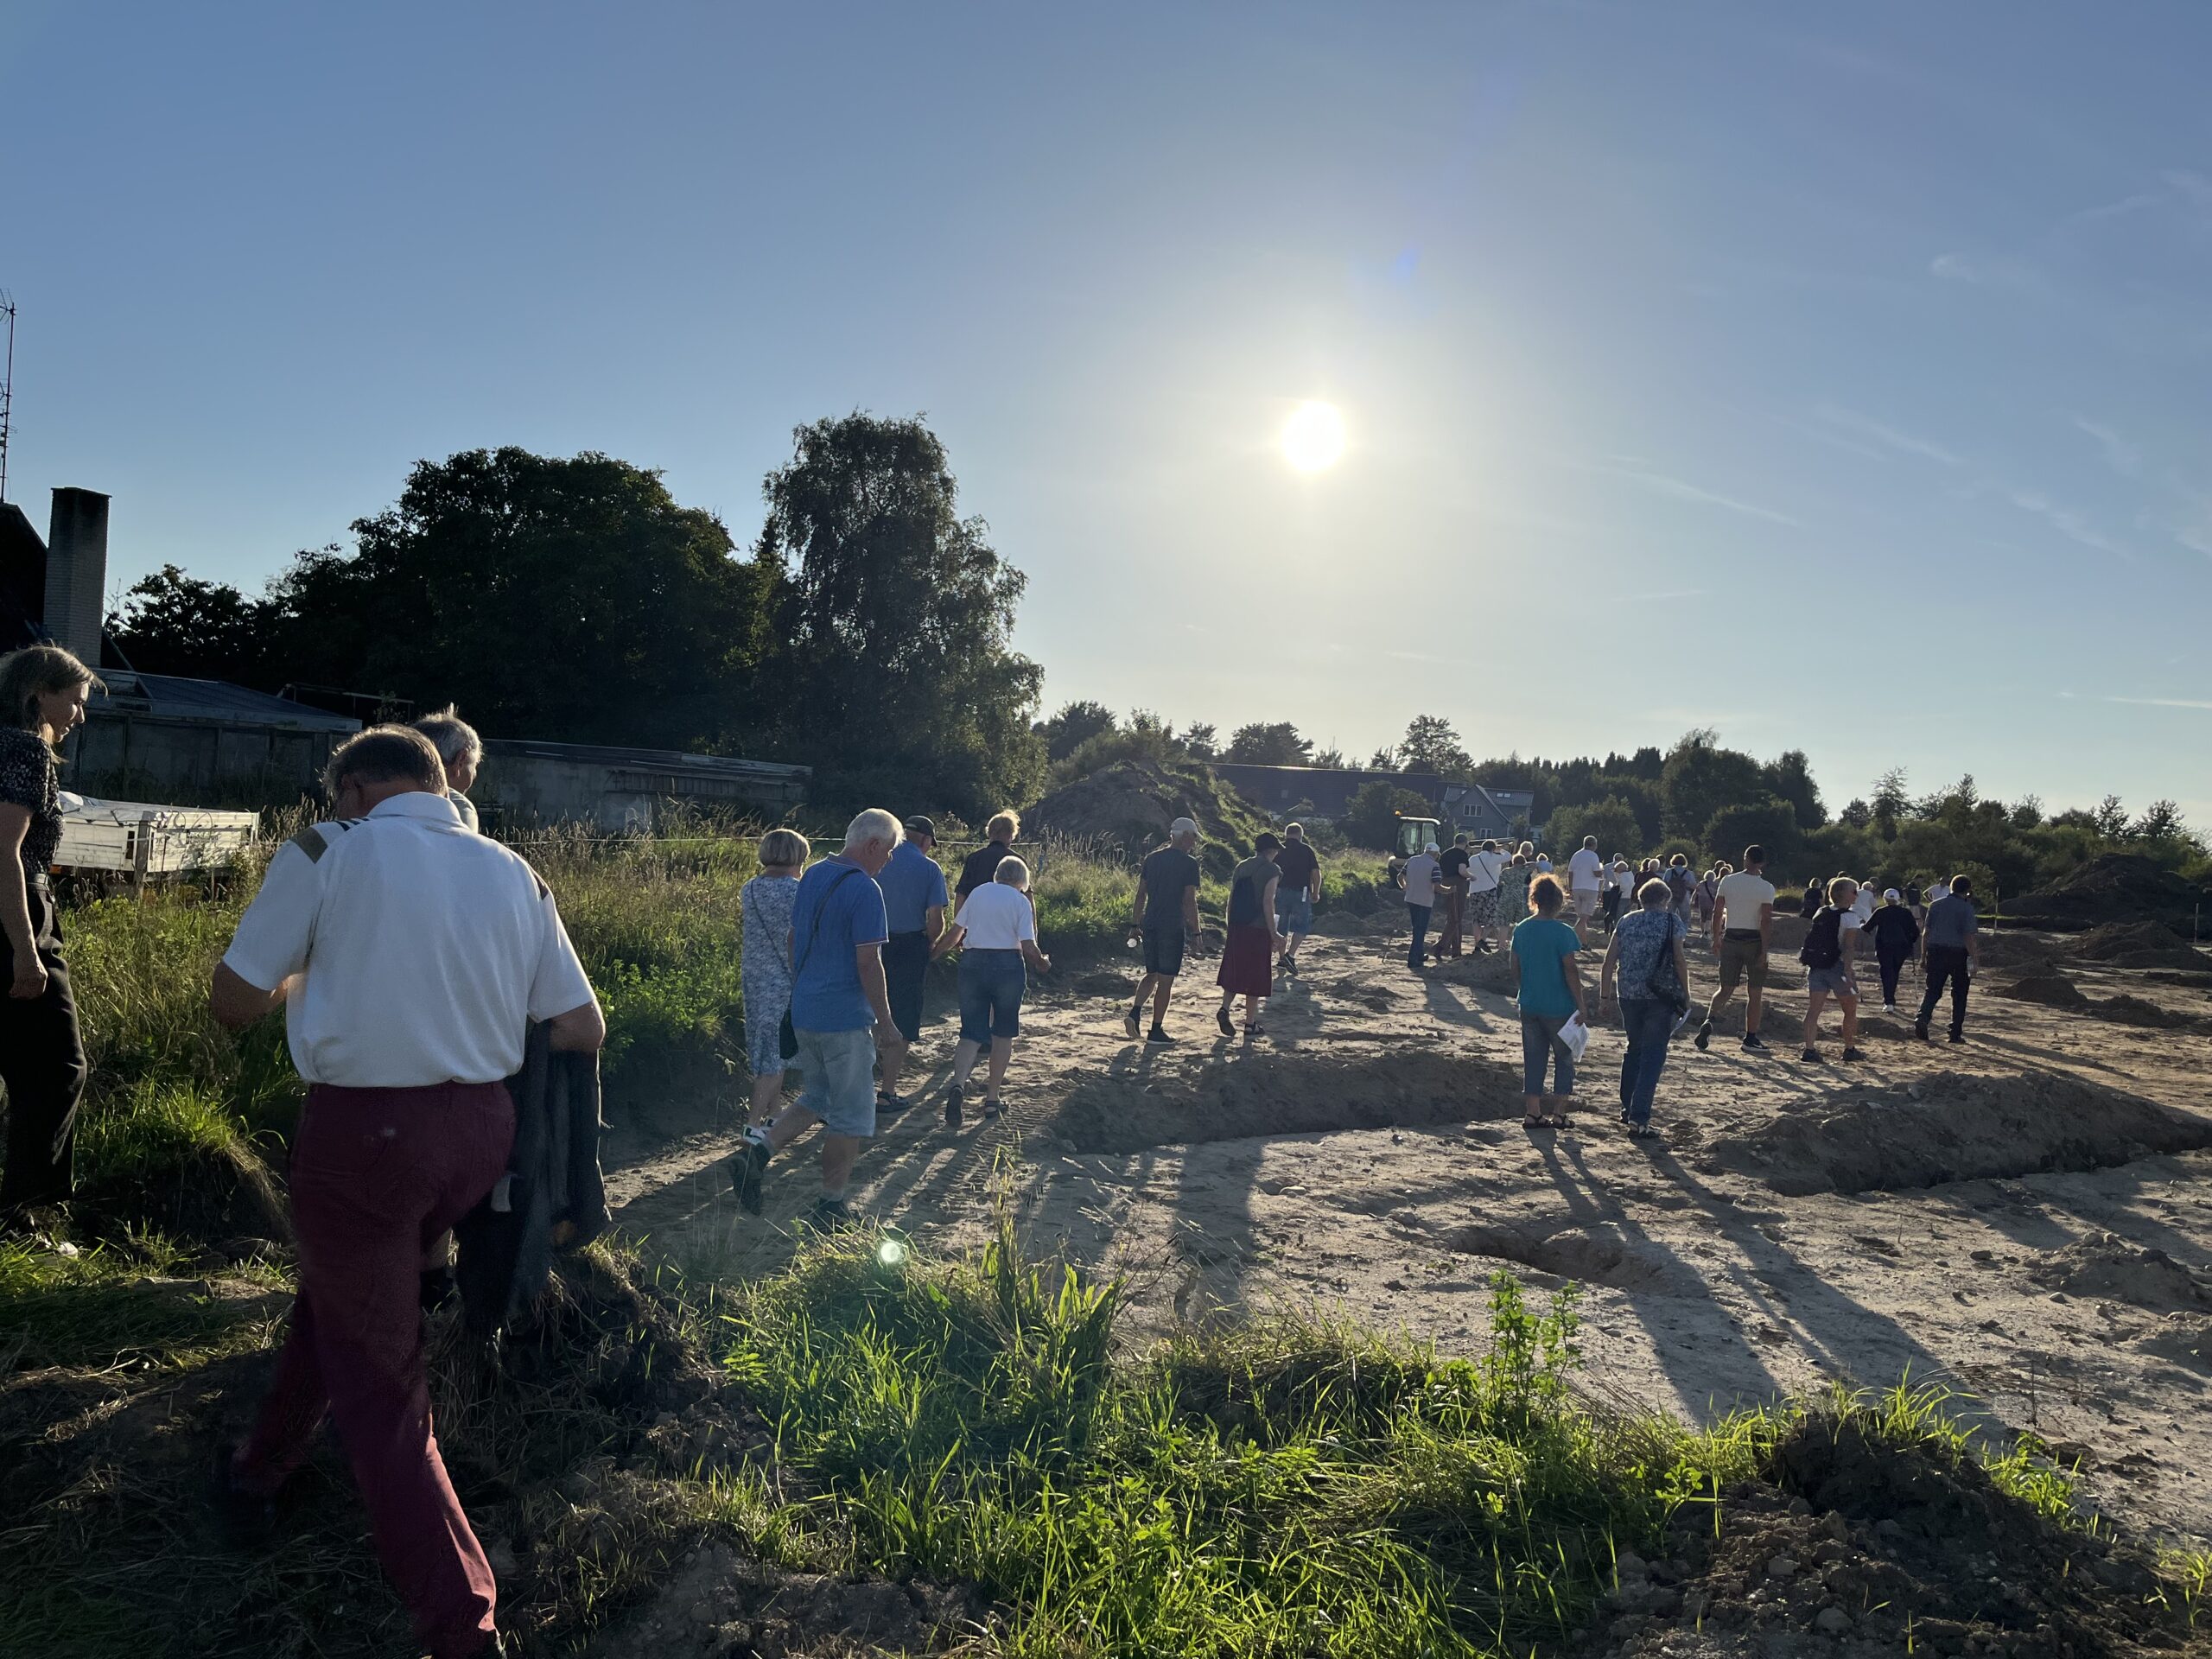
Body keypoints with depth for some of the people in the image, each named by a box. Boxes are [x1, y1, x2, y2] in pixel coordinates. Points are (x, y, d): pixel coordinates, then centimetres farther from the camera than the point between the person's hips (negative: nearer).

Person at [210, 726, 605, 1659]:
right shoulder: (514, 875, 7)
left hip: (360, 1128, -5)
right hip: (481, 1127, 5)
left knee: (378, 1386, 7)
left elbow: (234, 1004, -2)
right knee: (339, 1287, 31)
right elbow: (584, 1032, 6)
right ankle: (263, 1469, 50)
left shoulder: (325, 854, -5)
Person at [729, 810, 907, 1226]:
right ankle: (831, 1208, 13)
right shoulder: (865, 890, -18)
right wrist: (886, 1024, -12)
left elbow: (794, 939, 17)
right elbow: (868, 963, -19)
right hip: (845, 1019, -8)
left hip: (804, 1012, 8)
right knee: (851, 1114, 6)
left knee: (818, 1099, 22)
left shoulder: (812, 877, 9)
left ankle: (757, 1151, 4)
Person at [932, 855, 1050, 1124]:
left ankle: (959, 1082, -22)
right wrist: (1043, 963, 12)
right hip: (1007, 965, -2)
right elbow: (1028, 948, -8)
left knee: (972, 1033, 6)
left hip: (972, 963, 3)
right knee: (1003, 1033, 14)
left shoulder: (977, 893, 8)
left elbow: (954, 932, 9)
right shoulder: (1021, 901, -2)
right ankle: (992, 1099, 14)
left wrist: (933, 952, 24)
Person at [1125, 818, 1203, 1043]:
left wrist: (1136, 923, 16)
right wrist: (1196, 931, -4)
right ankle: (1156, 1030, 8)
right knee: (1165, 980, 3)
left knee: (1152, 974, 17)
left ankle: (1135, 1013, -3)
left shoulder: (1153, 858, 9)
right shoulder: (1189, 863, -9)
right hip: (1173, 927, -6)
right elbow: (1189, 900, -12)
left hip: (1150, 925, 6)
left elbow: (1141, 894, 10)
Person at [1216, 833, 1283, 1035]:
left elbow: (1231, 900, 11)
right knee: (1255, 978, 4)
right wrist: (1273, 935, -11)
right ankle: (1250, 1025, 9)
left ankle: (1224, 1009, -5)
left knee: (1234, 973, 15)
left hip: (1237, 929, 5)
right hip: (1258, 931, -5)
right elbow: (1267, 903, -15)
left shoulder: (1241, 867, 10)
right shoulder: (1270, 870, -9)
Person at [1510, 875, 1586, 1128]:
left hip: (1529, 1007, 4)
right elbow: (1570, 973, -14)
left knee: (1533, 1058, 12)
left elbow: (1515, 969, 7)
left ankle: (1532, 1113, 13)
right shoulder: (1563, 932, -14)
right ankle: (1558, 1114, 9)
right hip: (1559, 1007, -4)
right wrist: (1581, 1008, -9)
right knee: (1564, 1059, 10)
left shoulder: (1521, 930, 2)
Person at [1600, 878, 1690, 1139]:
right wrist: (1685, 994, 2)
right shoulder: (1671, 922, -2)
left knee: (1634, 1049, 21)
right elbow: (1680, 961, -8)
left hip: (1629, 996, 4)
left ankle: (1627, 1108, 28)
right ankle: (1638, 1118, -7)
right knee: (1653, 1056, 0)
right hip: (1661, 997, -4)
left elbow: (1609, 962, 6)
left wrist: (1605, 995, 11)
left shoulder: (1626, 921, 8)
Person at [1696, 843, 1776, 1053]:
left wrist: (1716, 939, 12)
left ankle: (1709, 1020, -13)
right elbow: (1766, 921, -15)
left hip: (1730, 939, 3)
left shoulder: (1727, 881, -1)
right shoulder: (1766, 888, -10)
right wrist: (1764, 951, -12)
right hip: (1754, 940, -3)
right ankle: (1750, 1038, 12)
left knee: (1726, 988, 11)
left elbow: (1717, 912, 2)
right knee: (1754, 993, 9)